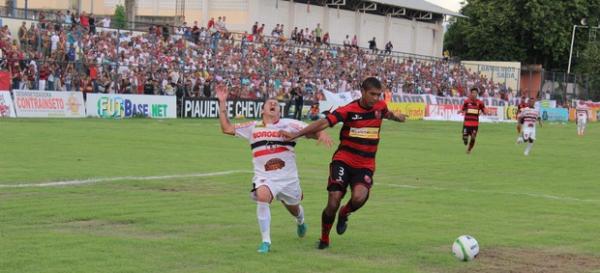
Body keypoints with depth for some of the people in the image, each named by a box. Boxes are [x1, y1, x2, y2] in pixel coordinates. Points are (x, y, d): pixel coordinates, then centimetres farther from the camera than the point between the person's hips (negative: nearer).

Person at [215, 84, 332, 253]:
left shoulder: (289, 124, 1)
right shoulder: (253, 127, 7)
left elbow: (312, 131, -5)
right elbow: (226, 128, 8)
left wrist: (322, 134, -28)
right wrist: (222, 103, 3)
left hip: (288, 177, 1)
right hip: (264, 177, 0)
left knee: (294, 209, 19)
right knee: (262, 196, -33)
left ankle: (300, 221, 61)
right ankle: (266, 242, -24)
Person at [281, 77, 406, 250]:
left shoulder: (381, 106, 2)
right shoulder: (349, 110, -10)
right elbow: (324, 123, -18)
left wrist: (397, 117, 51)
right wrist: (296, 135, -26)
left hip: (365, 165, 2)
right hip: (343, 160, -2)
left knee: (359, 197, -27)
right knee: (334, 201, -13)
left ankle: (344, 214, 10)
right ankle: (324, 239, 12)